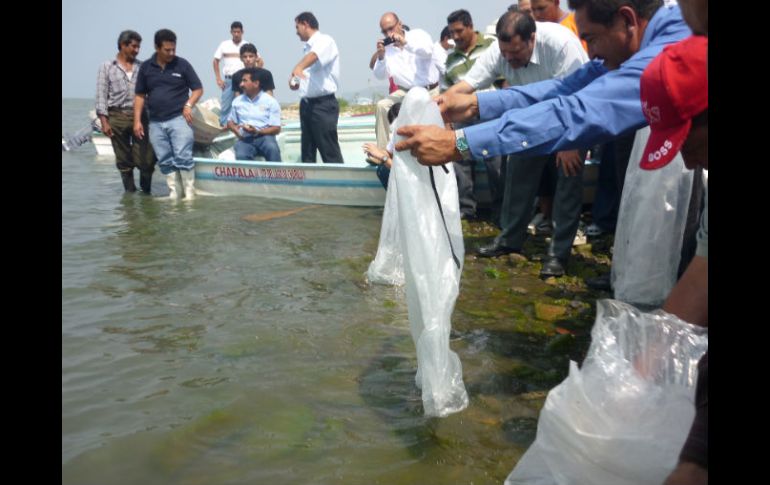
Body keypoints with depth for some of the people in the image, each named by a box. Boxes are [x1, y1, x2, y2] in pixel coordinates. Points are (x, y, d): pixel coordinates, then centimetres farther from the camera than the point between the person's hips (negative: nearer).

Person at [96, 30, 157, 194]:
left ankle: (146, 190, 14)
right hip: (117, 117, -1)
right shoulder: (107, 67, 7)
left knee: (146, 159, -5)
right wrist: (104, 121, -6)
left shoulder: (142, 67, 12)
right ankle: (130, 191, 17)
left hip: (139, 116, 1)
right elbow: (101, 95, 3)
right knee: (123, 160, 5)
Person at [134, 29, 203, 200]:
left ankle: (189, 193, -5)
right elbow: (140, 96, 11)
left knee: (183, 157, -11)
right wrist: (137, 120, 4)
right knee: (165, 161, 5)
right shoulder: (146, 67, 8)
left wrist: (188, 105, -11)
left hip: (178, 118, -3)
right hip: (155, 122, 3)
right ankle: (174, 192, 12)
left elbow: (198, 89, 5)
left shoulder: (182, 64, 1)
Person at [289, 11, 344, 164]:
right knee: (307, 151, 12)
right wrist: (297, 83, 8)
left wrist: (298, 68, -49)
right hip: (307, 104, 9)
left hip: (323, 104, -9)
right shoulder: (308, 47, 16)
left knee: (330, 152, -7)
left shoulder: (325, 41, -9)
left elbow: (314, 56, -32)